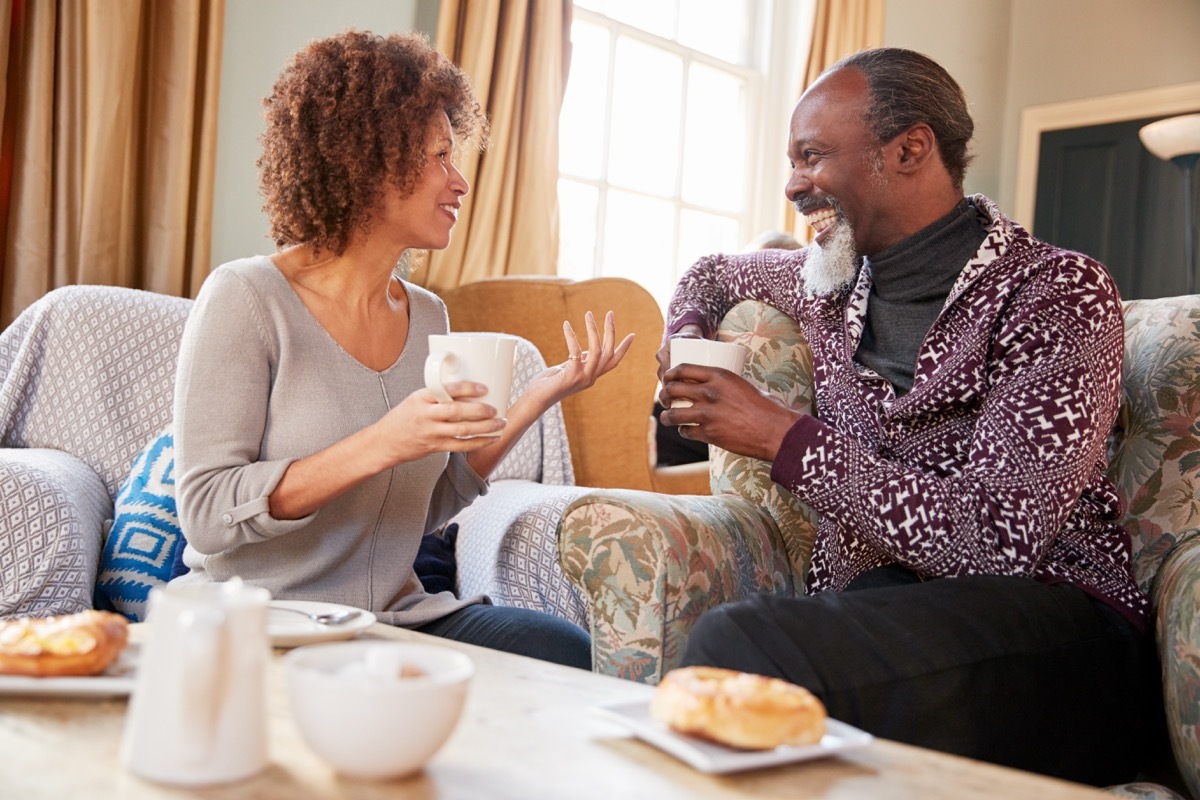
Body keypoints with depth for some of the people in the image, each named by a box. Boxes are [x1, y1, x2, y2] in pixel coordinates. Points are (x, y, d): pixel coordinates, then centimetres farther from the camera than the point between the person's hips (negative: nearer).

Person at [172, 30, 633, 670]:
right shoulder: (246, 298, -10)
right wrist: (381, 445, -26)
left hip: (395, 617, 6)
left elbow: (423, 508, 11)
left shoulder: (426, 316, 9)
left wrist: (531, 404, 1)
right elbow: (206, 513, -15)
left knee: (576, 658, -18)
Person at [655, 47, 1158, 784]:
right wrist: (687, 333, 14)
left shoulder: (1058, 290, -7)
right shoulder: (835, 279, 15)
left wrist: (782, 436, -14)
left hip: (1050, 619, -5)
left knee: (739, 644, -34)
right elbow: (714, 273, 38)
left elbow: (998, 537, -18)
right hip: (861, 612, 5)